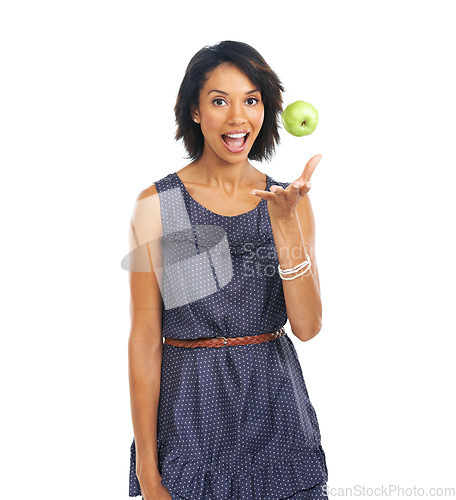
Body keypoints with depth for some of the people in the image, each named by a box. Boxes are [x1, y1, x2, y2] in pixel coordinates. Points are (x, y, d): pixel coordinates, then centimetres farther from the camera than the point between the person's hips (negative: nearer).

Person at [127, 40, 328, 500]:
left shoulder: (288, 201, 0)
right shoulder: (157, 204, -8)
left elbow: (307, 326, -9)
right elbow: (144, 341, -7)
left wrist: (285, 222, -20)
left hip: (276, 408, 3)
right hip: (191, 408, -2)